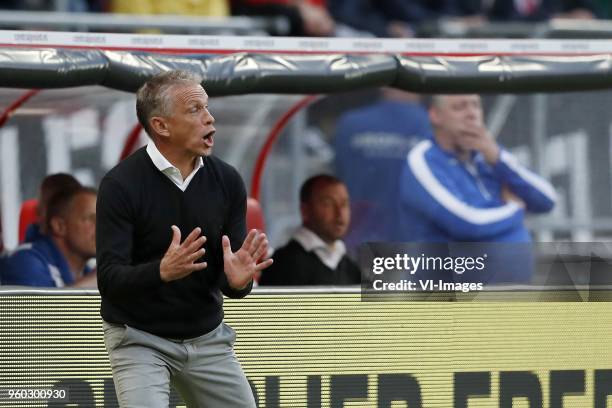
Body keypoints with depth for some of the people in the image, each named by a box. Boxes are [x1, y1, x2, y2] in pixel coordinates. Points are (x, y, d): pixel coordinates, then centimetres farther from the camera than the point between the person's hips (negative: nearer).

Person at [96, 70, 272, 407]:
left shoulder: (227, 180, -5)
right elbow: (109, 280, -23)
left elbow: (227, 280, -4)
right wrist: (162, 271, -42)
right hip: (139, 338, -5)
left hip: (208, 338, 5)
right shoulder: (121, 184, -18)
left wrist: (238, 279, -29)